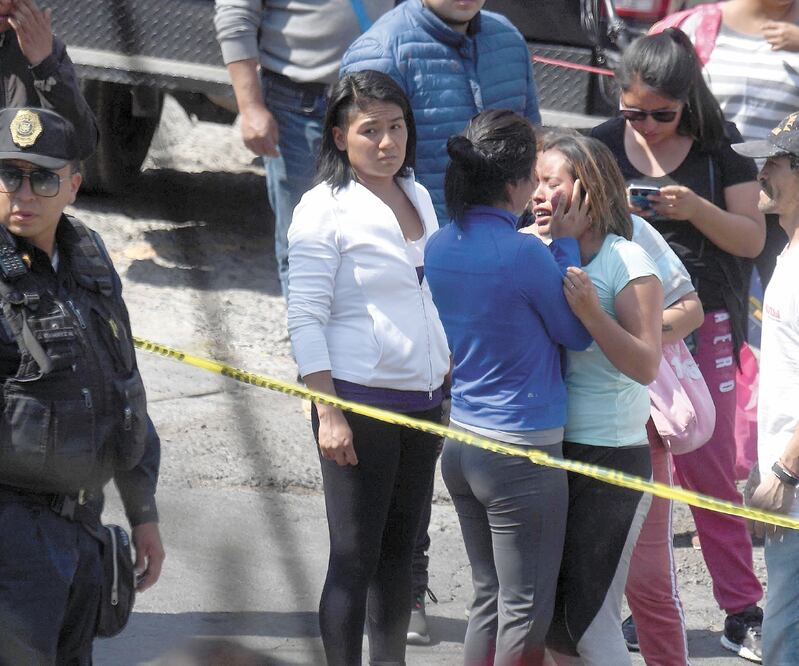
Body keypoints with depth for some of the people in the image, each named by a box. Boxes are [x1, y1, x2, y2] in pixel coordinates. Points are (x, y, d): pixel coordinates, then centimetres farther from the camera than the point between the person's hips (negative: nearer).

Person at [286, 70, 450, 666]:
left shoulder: (417, 198, 12)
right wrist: (328, 414, -17)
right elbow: (306, 320, -11)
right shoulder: (325, 208, -9)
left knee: (399, 550, 13)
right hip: (360, 401, -7)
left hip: (422, 401, 7)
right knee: (354, 556, -4)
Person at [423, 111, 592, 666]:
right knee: (526, 613, 3)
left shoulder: (440, 246, 2)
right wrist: (566, 242, -3)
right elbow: (579, 333, -7)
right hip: (521, 454, -8)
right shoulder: (525, 256, -20)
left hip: (460, 446, 8)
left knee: (490, 599, 17)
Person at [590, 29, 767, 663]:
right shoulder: (603, 146, 1)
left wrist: (696, 209, -21)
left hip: (703, 327, -1)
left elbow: (752, 239, -3)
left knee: (710, 470, 2)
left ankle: (743, 611, 9)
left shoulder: (719, 150, -2)